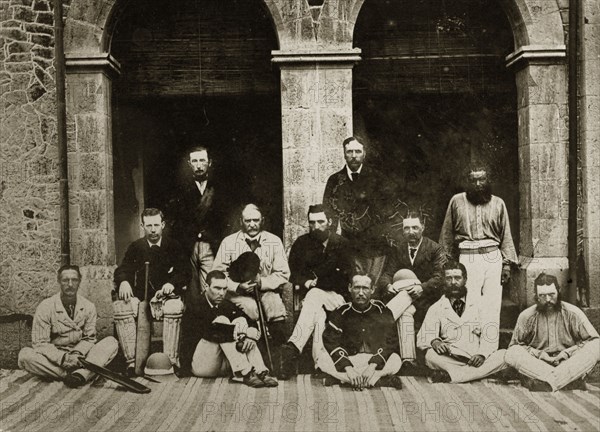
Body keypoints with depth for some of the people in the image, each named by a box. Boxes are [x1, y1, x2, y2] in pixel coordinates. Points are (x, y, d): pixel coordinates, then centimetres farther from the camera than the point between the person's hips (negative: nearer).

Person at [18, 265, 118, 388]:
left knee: (111, 342, -18)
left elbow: (89, 338, 5)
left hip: (79, 358, 2)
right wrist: (63, 358, -26)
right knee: (25, 355, -30)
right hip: (54, 358, -2)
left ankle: (81, 374, -41)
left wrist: (77, 353, -18)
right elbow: (40, 344, -10)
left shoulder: (88, 306, 1)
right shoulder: (45, 307, -7)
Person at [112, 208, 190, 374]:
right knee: (120, 307, -28)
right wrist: (124, 282, -19)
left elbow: (184, 272, 0)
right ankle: (132, 361, -26)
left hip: (166, 295, -2)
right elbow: (122, 270, 6)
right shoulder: (135, 247, 14)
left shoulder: (173, 246, 9)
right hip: (140, 296, 2)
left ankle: (171, 360, -31)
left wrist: (172, 283, -22)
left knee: (174, 308, -36)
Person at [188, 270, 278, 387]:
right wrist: (236, 331, -29)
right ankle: (245, 373, -34)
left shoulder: (227, 305, 9)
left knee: (241, 320, -13)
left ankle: (260, 372, -29)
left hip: (223, 365, 6)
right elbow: (205, 332, -28)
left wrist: (252, 335, -24)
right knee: (221, 320, -24)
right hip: (200, 364, -6)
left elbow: (253, 325, 0)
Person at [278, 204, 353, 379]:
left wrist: (316, 281, -9)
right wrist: (305, 282, -11)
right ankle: (320, 361, -52)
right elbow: (292, 272, 11)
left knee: (315, 296, -38)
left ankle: (293, 347, -55)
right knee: (318, 312, -36)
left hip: (335, 296, -2)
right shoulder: (301, 243, 14)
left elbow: (344, 275, 3)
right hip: (309, 293, 2)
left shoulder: (341, 243, 11)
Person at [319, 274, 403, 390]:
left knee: (395, 361, -30)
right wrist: (348, 368, -23)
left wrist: (373, 365, -22)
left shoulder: (382, 311, 0)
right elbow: (331, 342, -9)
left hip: (376, 361, -1)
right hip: (348, 360, 1)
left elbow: (391, 341, -7)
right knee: (323, 361, -28)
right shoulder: (341, 312, 0)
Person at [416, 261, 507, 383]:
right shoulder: (436, 309, 11)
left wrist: (482, 354, -13)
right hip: (449, 359, -2)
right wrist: (434, 342, -25)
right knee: (431, 356, -32)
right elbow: (423, 338, -1)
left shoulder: (476, 306, 17)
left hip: (476, 360, 3)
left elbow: (488, 336, 7)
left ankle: (450, 375, -31)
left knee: (504, 355, -25)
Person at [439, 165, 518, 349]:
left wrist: (507, 263, 5)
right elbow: (447, 234, 10)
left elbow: (506, 235, 13)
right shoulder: (457, 201, 7)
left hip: (493, 257, 2)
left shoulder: (498, 203, 11)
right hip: (467, 258, -1)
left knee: (492, 307, 0)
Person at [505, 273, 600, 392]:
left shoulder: (573, 313, 3)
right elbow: (514, 345, 8)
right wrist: (538, 354, -7)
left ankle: (548, 383, -36)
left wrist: (568, 352, -10)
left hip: (570, 364, 0)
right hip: (537, 365, 0)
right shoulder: (526, 316, 3)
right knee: (512, 354, -29)